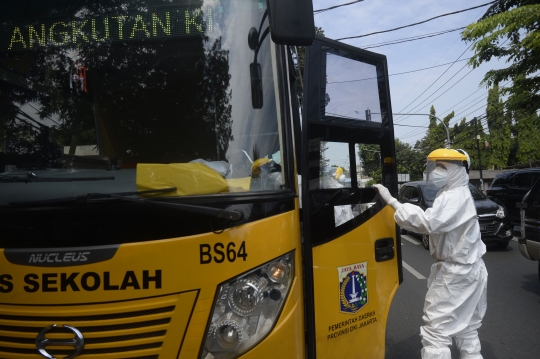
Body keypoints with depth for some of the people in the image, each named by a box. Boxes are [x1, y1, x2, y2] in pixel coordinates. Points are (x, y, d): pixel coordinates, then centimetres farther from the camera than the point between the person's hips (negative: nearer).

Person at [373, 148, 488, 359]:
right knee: (465, 329, 18)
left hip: (455, 273, -11)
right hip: (465, 270, 11)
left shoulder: (454, 198, -19)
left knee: (435, 331, -7)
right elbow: (435, 224, 12)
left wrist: (391, 201, -35)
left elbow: (428, 222, -35)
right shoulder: (454, 195, 15)